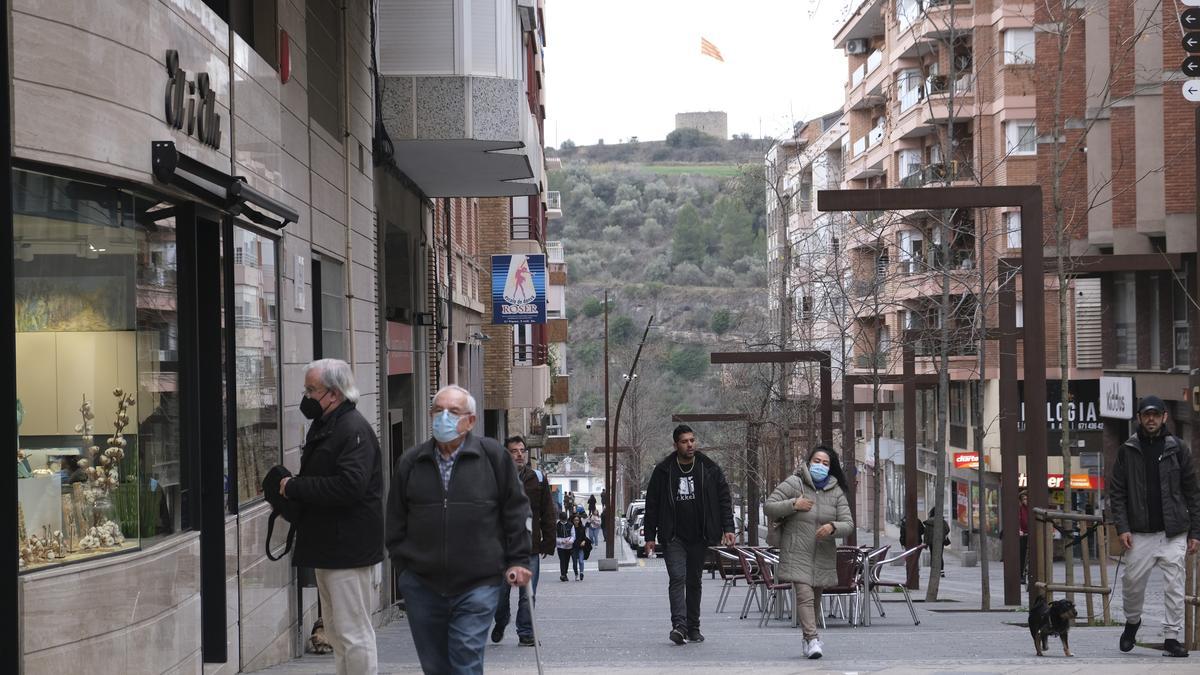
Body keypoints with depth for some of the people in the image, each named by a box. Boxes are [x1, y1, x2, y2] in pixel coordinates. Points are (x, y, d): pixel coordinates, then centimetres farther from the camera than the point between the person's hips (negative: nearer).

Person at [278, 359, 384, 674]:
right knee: (336, 634, 16)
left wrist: (295, 487, -20)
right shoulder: (324, 426, 16)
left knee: (353, 633, -7)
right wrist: (290, 489, 4)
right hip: (327, 546, 11)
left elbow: (350, 485, -28)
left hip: (347, 549, -11)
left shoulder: (354, 429, -16)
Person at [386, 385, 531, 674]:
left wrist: (517, 561, 0)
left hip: (477, 586, -3)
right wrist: (402, 564, 8)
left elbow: (515, 510, 4)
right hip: (422, 585, 3)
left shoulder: (493, 456, 0)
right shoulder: (410, 462, 7)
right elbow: (396, 519, 14)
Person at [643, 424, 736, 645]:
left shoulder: (709, 469, 3)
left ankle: (693, 628, 17)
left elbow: (724, 499, 7)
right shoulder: (663, 471, 0)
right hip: (673, 537, -2)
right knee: (677, 578, -15)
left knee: (694, 582, 10)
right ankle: (679, 625, -24)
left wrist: (728, 528, -3)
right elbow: (652, 505, 5)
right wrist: (650, 537, 1)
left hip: (699, 537, 2)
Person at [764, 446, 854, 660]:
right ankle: (812, 639, -23)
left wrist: (832, 527, -22)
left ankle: (808, 637, 31)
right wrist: (793, 504, -18)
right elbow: (768, 507, -5)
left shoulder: (836, 492, 5)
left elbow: (848, 524, 0)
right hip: (797, 553, -4)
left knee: (815, 598, 15)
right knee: (804, 595, -17)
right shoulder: (793, 484, -4)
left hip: (823, 556, 4)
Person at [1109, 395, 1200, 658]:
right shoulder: (1127, 451, 5)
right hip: (1140, 533, 1)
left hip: (1173, 533, -1)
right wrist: (1122, 527, -6)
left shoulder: (1177, 448, 4)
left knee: (1174, 585, -4)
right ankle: (1132, 621, 31)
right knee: (1133, 582, 5)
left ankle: (1172, 636, 3)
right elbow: (1116, 492, 5)